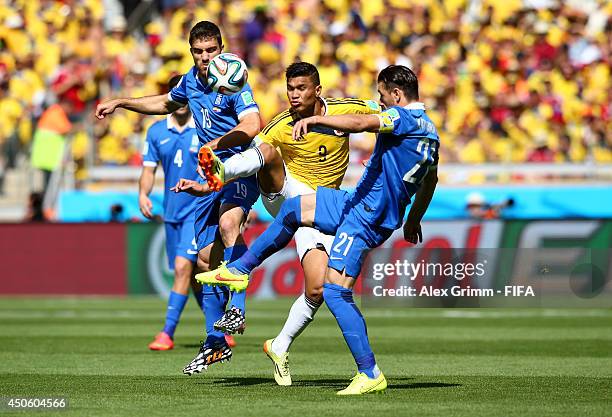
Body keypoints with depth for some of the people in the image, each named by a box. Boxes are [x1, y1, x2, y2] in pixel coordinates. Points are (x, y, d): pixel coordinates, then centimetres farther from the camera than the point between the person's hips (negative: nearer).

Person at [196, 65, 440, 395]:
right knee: (292, 209, 24)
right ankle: (238, 269, 33)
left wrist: (315, 120, -42)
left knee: (335, 292, -13)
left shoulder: (404, 117, -16)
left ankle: (370, 374, -12)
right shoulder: (428, 129, 13)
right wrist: (413, 220, 38)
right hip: (356, 204, 11)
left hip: (364, 216, -11)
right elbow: (430, 181, 26)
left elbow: (359, 123, -35)